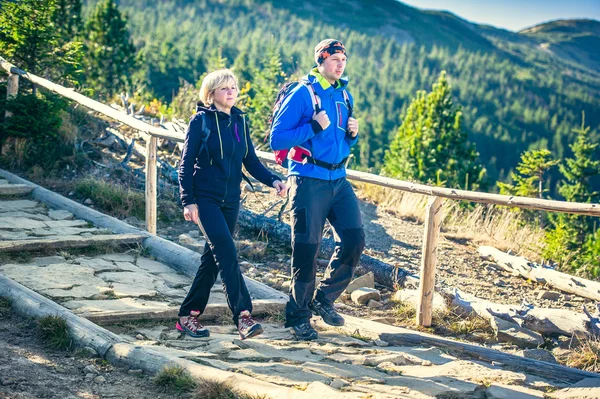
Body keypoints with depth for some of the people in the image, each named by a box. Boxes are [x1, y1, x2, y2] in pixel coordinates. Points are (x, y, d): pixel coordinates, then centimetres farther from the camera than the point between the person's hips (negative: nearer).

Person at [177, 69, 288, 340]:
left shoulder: (240, 121, 10)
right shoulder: (201, 120, -6)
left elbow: (251, 161, 9)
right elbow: (186, 163, -7)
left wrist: (273, 180, -7)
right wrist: (188, 200, -13)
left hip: (231, 200, 6)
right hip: (205, 198, -6)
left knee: (213, 258, 8)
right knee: (227, 253, -17)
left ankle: (188, 316, 18)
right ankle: (242, 316, -18)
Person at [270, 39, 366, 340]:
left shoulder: (344, 95, 14)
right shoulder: (302, 94, -7)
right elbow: (276, 138, -12)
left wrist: (352, 134, 2)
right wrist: (313, 127, -19)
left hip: (338, 180, 6)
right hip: (308, 182, -6)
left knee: (354, 239, -4)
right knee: (306, 248, -2)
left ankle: (324, 298, 15)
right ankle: (298, 315, 12)